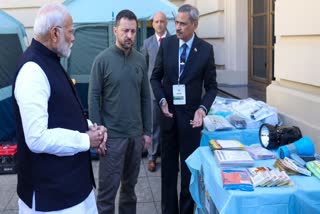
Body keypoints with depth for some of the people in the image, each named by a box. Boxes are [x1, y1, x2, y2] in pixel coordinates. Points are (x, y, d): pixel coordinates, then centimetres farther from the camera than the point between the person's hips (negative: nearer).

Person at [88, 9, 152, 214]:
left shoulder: (140, 59, 5)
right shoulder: (103, 59, -8)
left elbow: (145, 97, 9)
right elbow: (94, 98, -7)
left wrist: (147, 131, 8)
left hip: (136, 134, 4)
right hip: (112, 135, -4)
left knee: (130, 185, 16)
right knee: (108, 188, 1)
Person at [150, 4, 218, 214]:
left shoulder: (206, 49, -7)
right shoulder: (166, 44, -2)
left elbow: (211, 86, -2)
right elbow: (156, 77, 6)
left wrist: (202, 108, -18)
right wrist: (162, 100, -10)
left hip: (191, 115, -2)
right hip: (168, 113, 2)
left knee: (189, 167, 8)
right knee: (168, 167, 14)